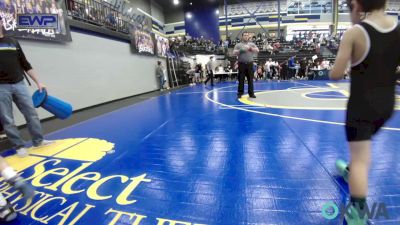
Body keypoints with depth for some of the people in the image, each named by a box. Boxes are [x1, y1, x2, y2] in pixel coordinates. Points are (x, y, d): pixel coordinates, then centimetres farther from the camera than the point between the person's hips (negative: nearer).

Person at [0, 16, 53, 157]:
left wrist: (38, 82, 10)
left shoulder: (14, 42, 11)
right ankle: (19, 146, 11)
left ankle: (38, 140, 14)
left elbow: (26, 65, 13)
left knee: (31, 113, 3)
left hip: (18, 84, 3)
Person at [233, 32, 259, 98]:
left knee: (250, 79, 4)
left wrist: (251, 48, -14)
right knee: (241, 79, 1)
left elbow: (257, 50, 1)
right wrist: (241, 50, -18)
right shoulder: (238, 45, 8)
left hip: (250, 64, 2)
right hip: (242, 64, -1)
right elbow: (234, 52, -5)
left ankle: (251, 93, 11)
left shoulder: (252, 44, 13)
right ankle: (240, 93, 9)